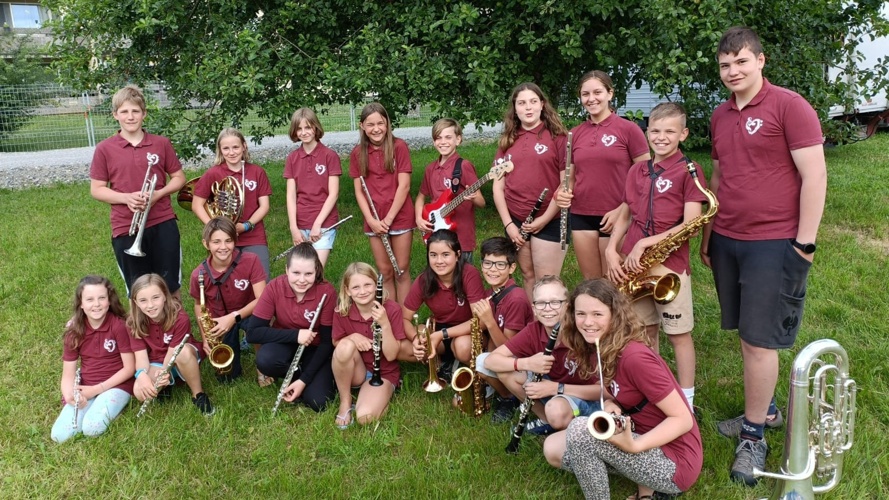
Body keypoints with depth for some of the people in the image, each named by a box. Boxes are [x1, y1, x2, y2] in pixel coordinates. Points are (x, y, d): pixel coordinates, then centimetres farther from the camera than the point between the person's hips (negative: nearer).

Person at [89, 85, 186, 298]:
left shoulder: (161, 144, 1)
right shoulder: (104, 149, -1)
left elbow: (179, 178, 7)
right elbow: (96, 190, 2)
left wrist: (158, 194, -11)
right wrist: (126, 197, -16)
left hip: (163, 224, 1)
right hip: (126, 228, 0)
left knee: (170, 285, 9)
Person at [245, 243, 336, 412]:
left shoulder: (326, 292, -23)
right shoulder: (274, 287, -21)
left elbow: (327, 341, -16)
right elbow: (252, 333, -22)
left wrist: (304, 380, -22)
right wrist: (295, 335, -32)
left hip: (316, 349, -1)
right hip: (287, 344, 1)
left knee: (317, 402, -22)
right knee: (264, 360, -34)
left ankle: (300, 376, 11)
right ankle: (295, 372, -1)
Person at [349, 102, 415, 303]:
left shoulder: (398, 146, -6)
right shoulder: (357, 153, 2)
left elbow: (404, 185, -9)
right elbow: (359, 191, 3)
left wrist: (389, 218, -12)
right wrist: (371, 220, -9)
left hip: (400, 218, -2)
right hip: (374, 222, 2)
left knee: (402, 270, 5)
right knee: (385, 272, 9)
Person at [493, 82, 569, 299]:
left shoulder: (556, 136, -3)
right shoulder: (507, 140, 9)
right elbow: (498, 186, 8)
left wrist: (544, 219, -11)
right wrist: (508, 223, -1)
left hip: (548, 222, -4)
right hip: (516, 221, 4)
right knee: (528, 277, 14)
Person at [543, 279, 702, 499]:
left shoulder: (634, 357, -24)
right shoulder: (595, 350, 1)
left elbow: (683, 419, -20)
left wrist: (634, 446, -32)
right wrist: (610, 404, -7)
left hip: (675, 462, -9)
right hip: (648, 444, 9)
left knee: (580, 430, -26)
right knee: (553, 449, 2)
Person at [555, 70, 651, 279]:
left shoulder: (629, 129, -5)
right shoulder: (574, 134, 7)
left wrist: (621, 210, -12)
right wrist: (563, 192, -6)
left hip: (616, 218, -4)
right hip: (580, 216, 4)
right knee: (590, 282, 12)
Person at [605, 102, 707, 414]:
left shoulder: (688, 170, -7)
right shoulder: (636, 171, 10)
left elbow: (691, 224, -15)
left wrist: (645, 243, -18)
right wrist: (611, 250, 0)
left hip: (670, 262, -5)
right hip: (632, 263, 5)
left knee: (678, 334, 4)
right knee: (645, 331, 15)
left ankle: (686, 400, 15)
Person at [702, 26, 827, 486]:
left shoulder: (788, 105, -8)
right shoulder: (720, 116, 11)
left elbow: (815, 176, -11)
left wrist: (805, 242, -13)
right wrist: (708, 234, 18)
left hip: (774, 243, -6)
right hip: (727, 241, 6)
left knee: (760, 340, 0)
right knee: (746, 335, 14)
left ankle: (753, 436, 14)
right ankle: (764, 410, 32)